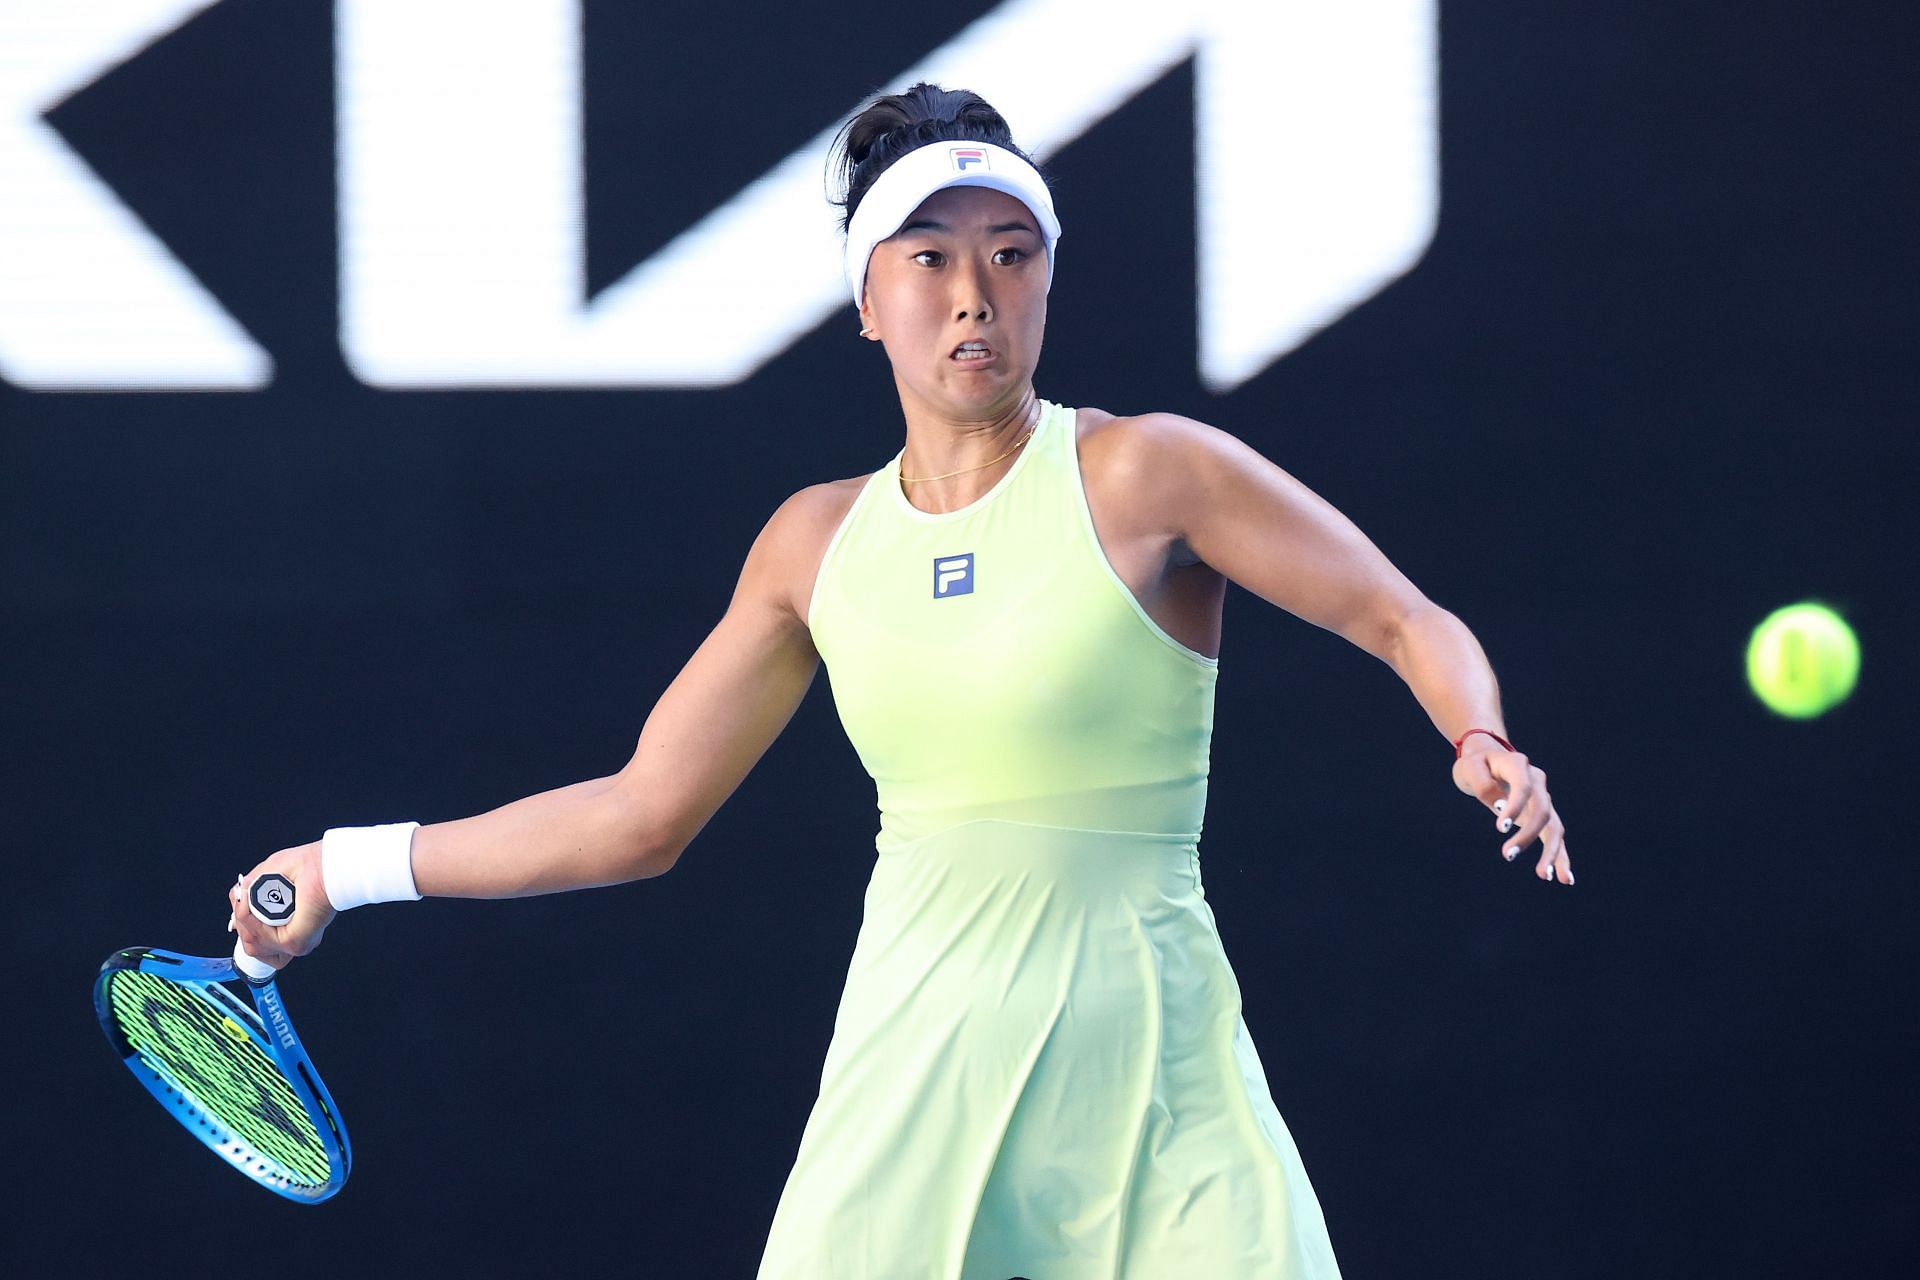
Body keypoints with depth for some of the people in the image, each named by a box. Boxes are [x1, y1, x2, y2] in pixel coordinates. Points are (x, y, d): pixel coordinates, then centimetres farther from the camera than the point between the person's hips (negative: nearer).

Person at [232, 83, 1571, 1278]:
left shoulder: (1144, 473, -3)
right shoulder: (819, 540, 10)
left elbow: (1408, 621, 0)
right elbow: (642, 815, 17)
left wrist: (1486, 748, -21)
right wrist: (353, 867, 19)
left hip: (1145, 1079, -3)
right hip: (909, 1077, 3)